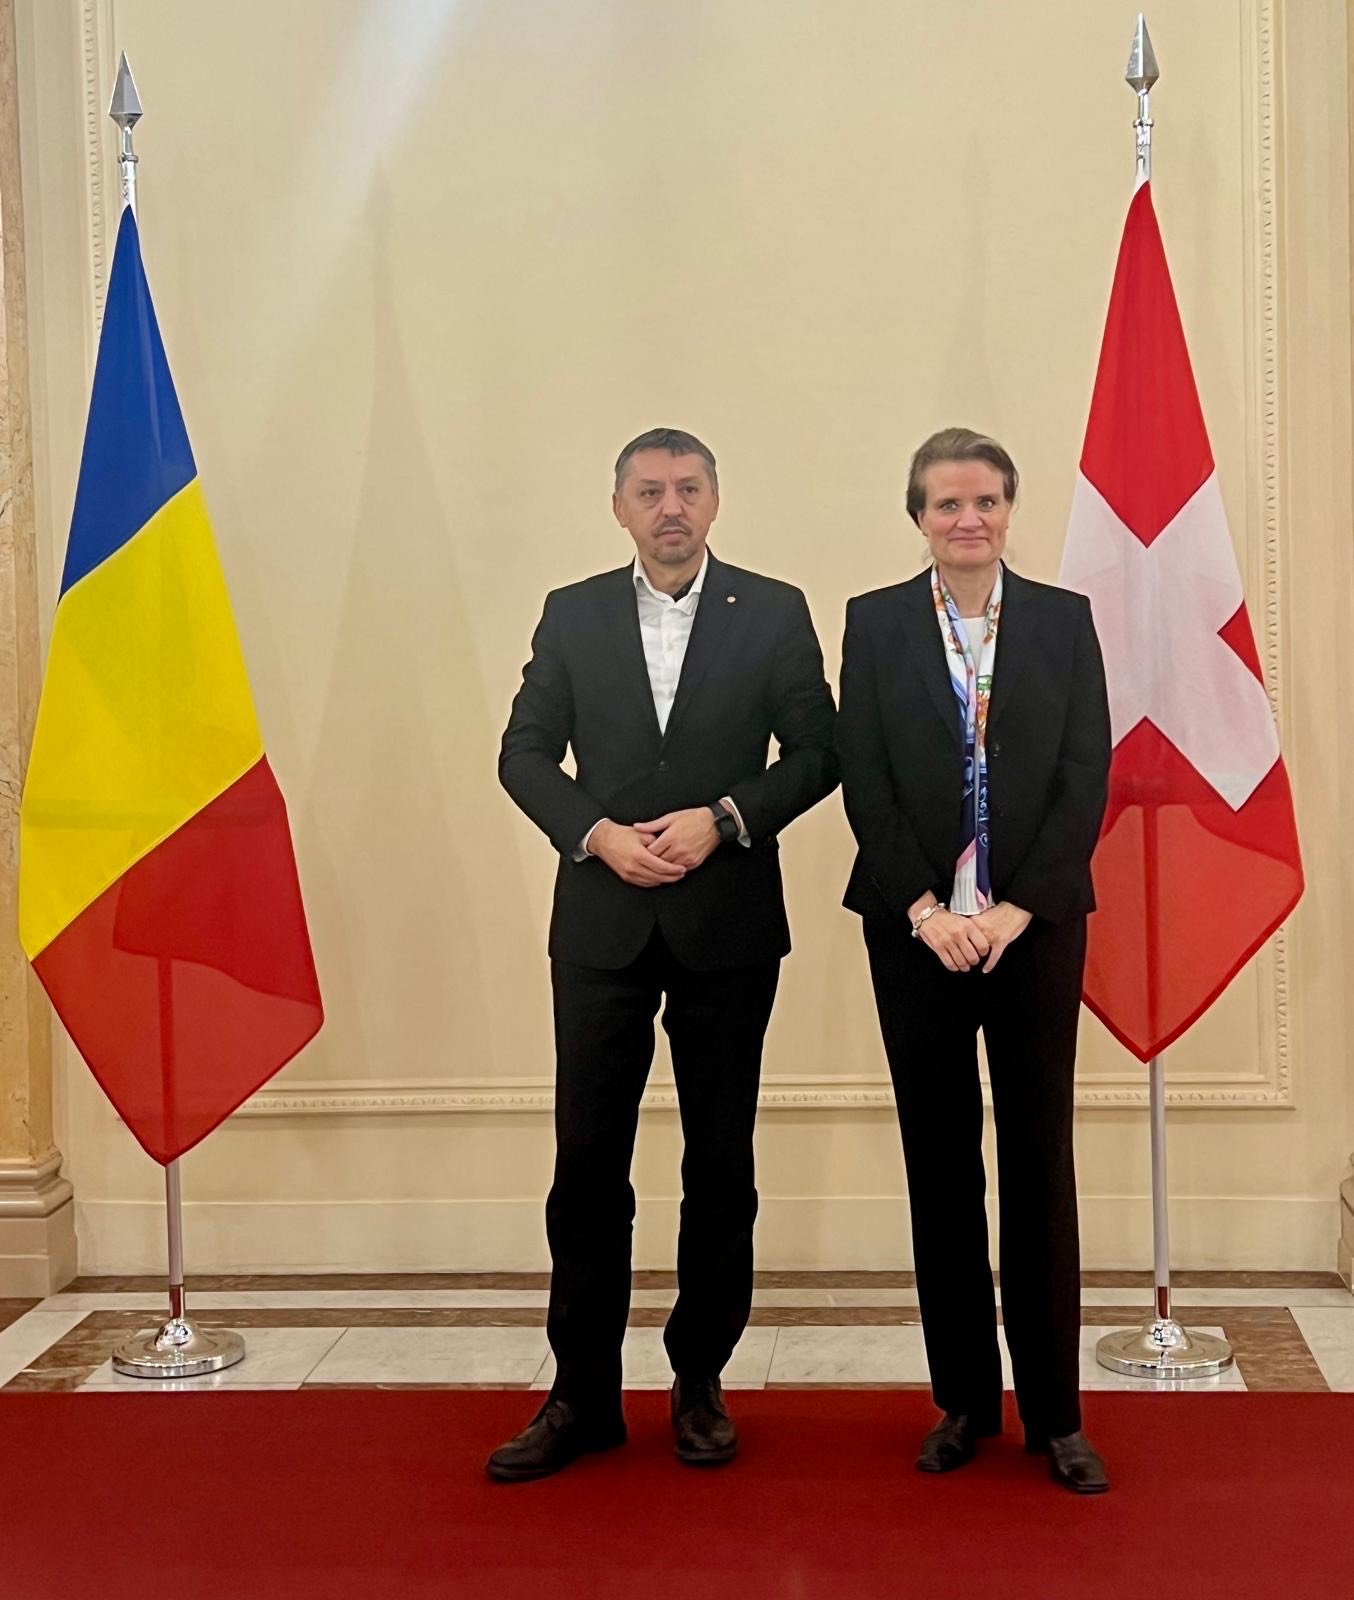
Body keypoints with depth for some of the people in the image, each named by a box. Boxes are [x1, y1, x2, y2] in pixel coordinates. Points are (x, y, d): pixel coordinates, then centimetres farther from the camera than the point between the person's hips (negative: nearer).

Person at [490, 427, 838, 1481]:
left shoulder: (774, 613, 3)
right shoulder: (572, 615, 7)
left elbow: (817, 751, 1)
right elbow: (524, 752, 6)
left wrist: (725, 819, -13)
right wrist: (597, 833, -10)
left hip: (729, 923, -1)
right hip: (602, 922, 1)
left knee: (721, 1164, 7)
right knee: (587, 1162, 3)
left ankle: (701, 1382, 20)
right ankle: (583, 1394, 13)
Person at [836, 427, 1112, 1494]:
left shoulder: (1065, 619, 5)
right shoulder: (876, 623, 4)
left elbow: (1087, 777, -1)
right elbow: (864, 782, -1)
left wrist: (1017, 908, -10)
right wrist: (925, 908, -11)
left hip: (1036, 925, 0)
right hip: (918, 928, 0)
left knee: (1041, 1161, 2)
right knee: (941, 1163, 6)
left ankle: (1055, 1412, 11)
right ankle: (965, 1399, 16)